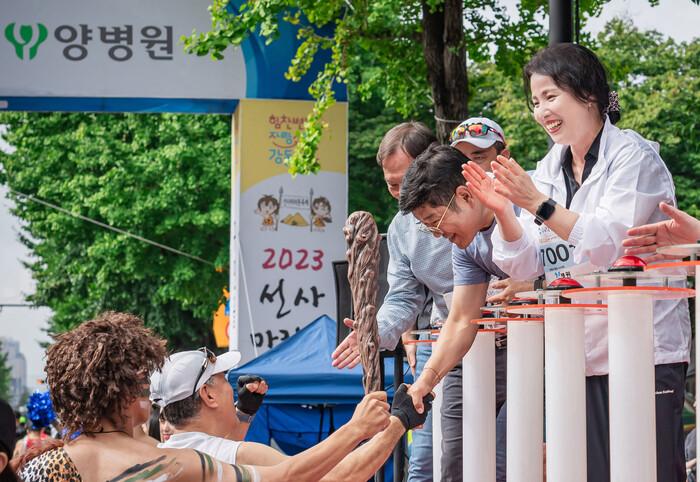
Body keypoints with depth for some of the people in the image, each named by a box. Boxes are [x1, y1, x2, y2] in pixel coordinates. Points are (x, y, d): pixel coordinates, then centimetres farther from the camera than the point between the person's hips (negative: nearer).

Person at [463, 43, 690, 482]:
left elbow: (610, 244, -18)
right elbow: (527, 266, 8)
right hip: (579, 357, 6)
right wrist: (503, 211, -9)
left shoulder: (633, 156, -6)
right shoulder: (548, 172, 13)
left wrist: (539, 205, -23)